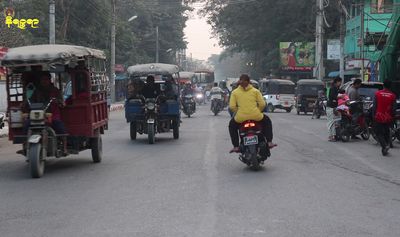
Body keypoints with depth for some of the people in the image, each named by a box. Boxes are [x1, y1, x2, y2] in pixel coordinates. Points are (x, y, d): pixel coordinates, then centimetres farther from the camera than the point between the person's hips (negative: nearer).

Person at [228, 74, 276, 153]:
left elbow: (232, 106, -1)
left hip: (241, 117, 0)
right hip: (255, 116, 0)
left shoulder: (235, 92, 7)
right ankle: (269, 142, 24)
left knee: (232, 125, 32)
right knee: (267, 121, 32)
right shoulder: (255, 91, 9)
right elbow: (262, 104, 2)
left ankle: (236, 146, 22)